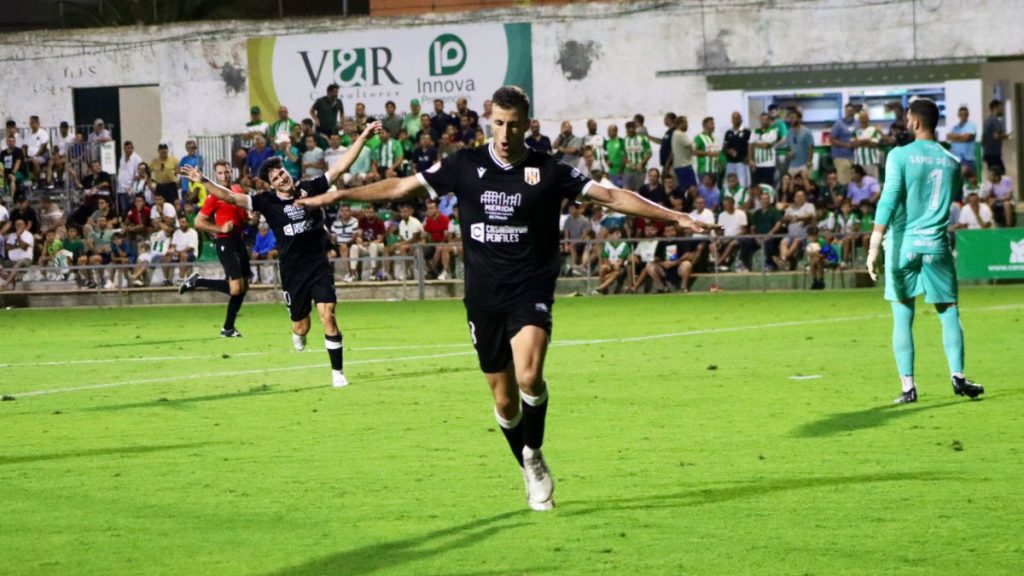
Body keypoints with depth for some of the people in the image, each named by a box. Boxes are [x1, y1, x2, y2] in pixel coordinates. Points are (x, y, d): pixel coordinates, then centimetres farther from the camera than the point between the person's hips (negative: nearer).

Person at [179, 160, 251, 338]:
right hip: (225, 242, -8)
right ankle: (196, 282, 0)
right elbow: (198, 222, -13)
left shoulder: (237, 190, 10)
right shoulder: (214, 196, -12)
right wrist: (220, 229, -21)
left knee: (243, 286, 10)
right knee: (235, 288, -17)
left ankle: (228, 328, 18)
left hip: (239, 239, 8)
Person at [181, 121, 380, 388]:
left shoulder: (310, 188, -2)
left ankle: (337, 371, -5)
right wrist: (203, 181, -20)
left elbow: (341, 166, -3)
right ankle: (298, 334, 51)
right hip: (292, 272, 1)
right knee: (301, 327, 11)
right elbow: (231, 197, -9)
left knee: (327, 315, -16)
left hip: (319, 267, -1)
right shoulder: (267, 201, -4)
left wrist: (363, 138, -9)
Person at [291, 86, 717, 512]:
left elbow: (610, 196, -4)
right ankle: (533, 475, 28)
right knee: (504, 398, 7)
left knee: (529, 377, -26)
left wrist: (673, 216, -10)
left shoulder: (548, 172, -3)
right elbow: (402, 187, 7)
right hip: (484, 298, 2)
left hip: (531, 293, -2)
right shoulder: (465, 165, 2)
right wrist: (335, 196, 5)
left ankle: (534, 454, -2)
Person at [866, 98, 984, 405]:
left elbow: (889, 200, -13)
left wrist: (874, 246, -13)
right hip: (936, 245, 2)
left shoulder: (900, 156, -6)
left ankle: (908, 385, -1)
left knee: (903, 318, 3)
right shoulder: (952, 162, 7)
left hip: (903, 244, -2)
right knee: (949, 313, 9)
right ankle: (957, 375, -5)